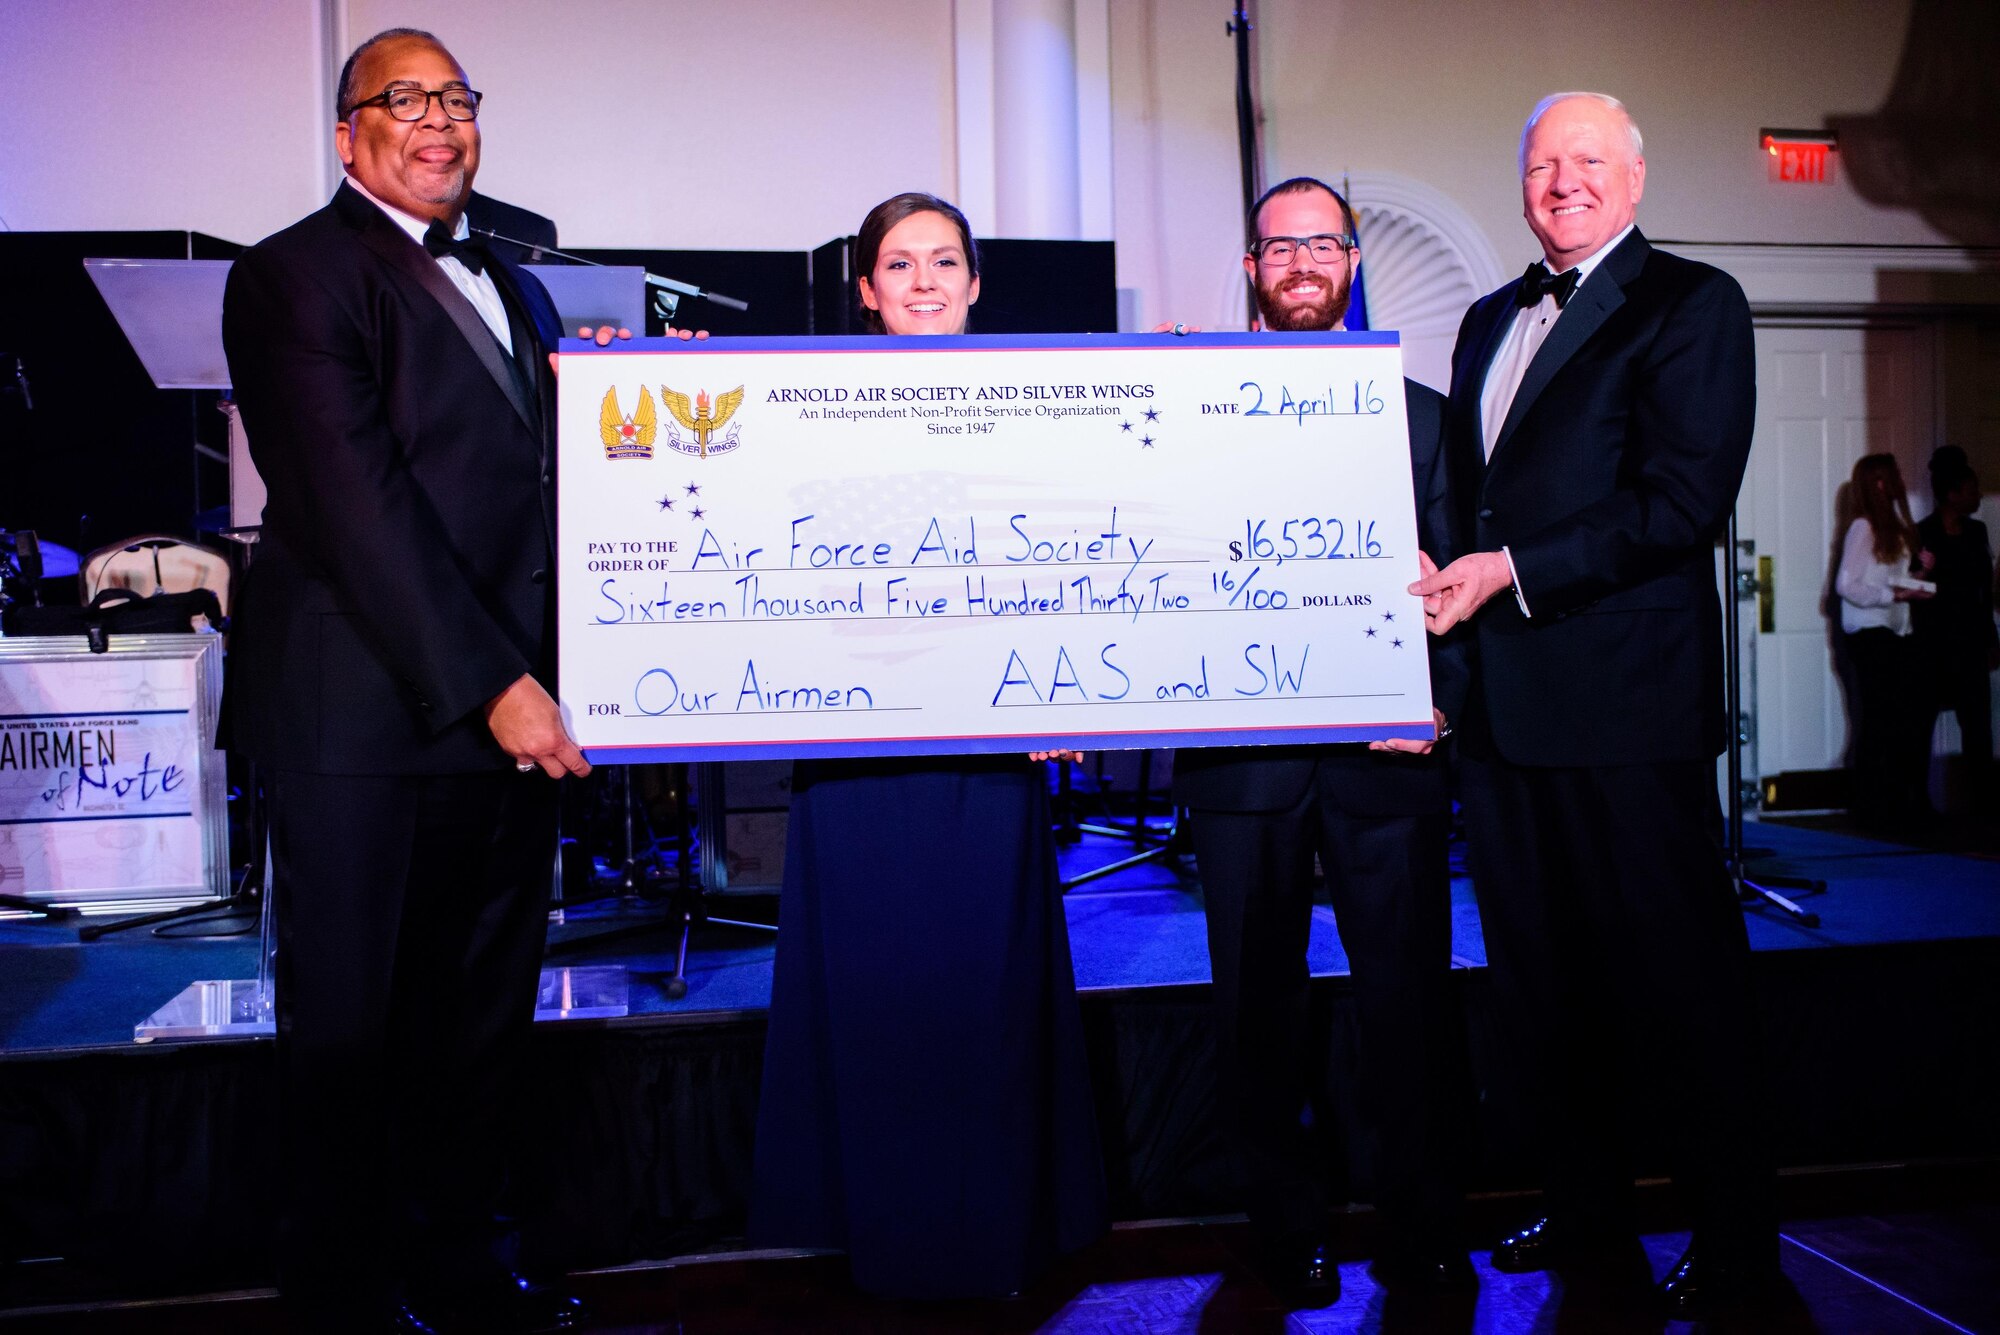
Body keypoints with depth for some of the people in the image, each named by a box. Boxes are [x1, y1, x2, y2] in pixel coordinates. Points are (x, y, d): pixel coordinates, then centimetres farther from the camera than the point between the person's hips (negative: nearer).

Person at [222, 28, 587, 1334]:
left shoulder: (519, 291, 20)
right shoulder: (296, 275, -4)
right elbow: (356, 506, -14)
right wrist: (490, 684, -18)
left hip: (513, 708, 7)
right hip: (368, 719, -7)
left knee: (485, 1012, 14)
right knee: (349, 1023, 7)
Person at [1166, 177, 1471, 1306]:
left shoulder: (1420, 415, 12)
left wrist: (1438, 705, -8)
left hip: (1385, 756, 1)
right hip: (1242, 758, 0)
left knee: (1410, 996, 5)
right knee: (1259, 1007, 9)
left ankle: (1426, 1228, 21)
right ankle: (1291, 1228, 25)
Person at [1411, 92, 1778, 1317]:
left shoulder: (1691, 303, -2)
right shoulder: (1490, 322, 20)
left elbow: (1684, 500, -13)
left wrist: (1513, 570, -16)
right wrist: (1442, 579, 3)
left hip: (1627, 701, -7)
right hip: (1502, 700, 7)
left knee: (1679, 978, 3)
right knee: (1541, 982, 13)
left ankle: (1737, 1247, 20)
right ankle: (1590, 1224, 29)